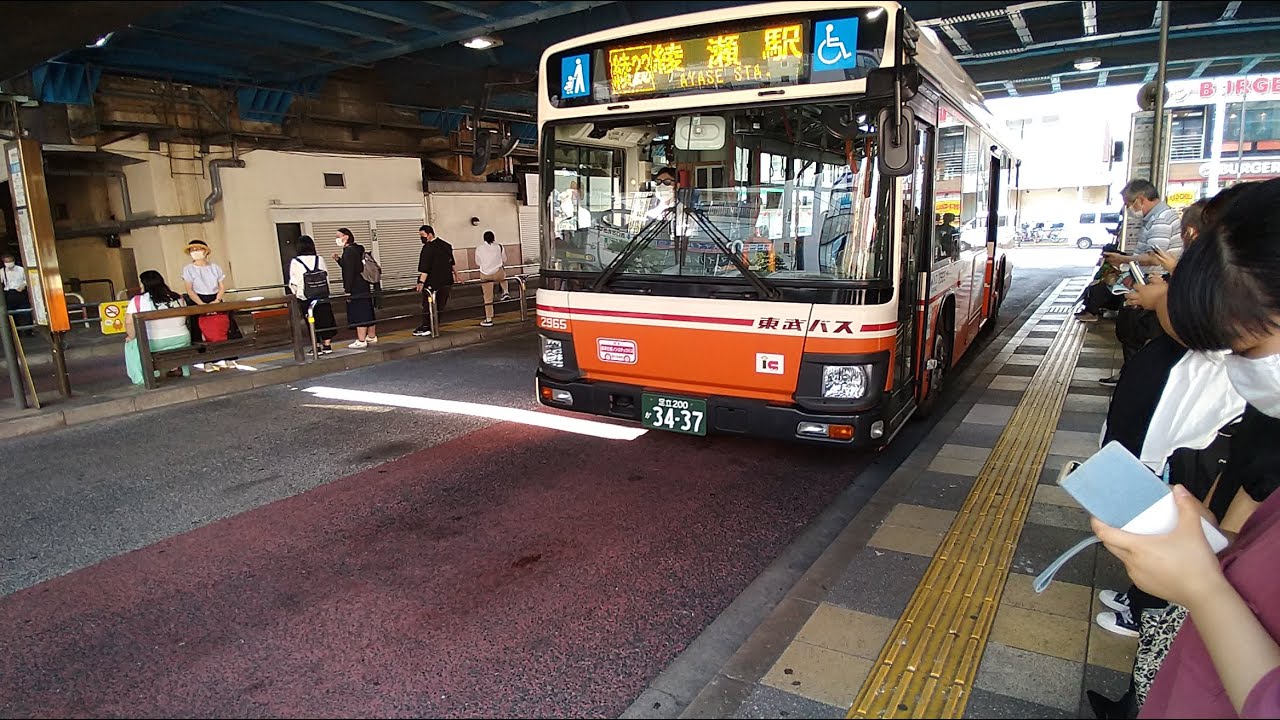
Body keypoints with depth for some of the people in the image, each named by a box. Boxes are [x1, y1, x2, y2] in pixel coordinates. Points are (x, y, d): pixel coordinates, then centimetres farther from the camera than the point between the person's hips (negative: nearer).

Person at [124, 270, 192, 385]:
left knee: (131, 344, 28)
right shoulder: (178, 298, 2)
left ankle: (141, 377, 22)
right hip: (183, 341, 3)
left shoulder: (137, 300, -8)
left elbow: (129, 323, -10)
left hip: (153, 345, -2)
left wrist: (131, 337, 8)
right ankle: (183, 370, 30)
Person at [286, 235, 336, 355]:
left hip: (304, 297, -2)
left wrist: (295, 292, 14)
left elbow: (293, 282, -3)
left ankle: (317, 347, 10)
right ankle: (327, 345, 9)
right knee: (325, 319, 9)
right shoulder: (319, 259, -1)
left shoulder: (295, 262, -6)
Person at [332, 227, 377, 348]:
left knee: (358, 314, -7)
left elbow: (349, 272, -20)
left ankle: (361, 341, -6)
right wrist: (339, 260, 13)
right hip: (364, 287, 10)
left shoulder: (348, 251, -14)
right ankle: (372, 337, 23)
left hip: (355, 288, -10)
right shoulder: (357, 249, 15)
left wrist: (347, 290, -20)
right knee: (367, 312, 14)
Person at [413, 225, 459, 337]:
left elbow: (425, 268, -24)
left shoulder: (428, 248, -15)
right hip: (446, 281, 7)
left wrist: (421, 282, -27)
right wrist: (456, 274, 31)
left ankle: (426, 328, 2)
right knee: (441, 305, 10)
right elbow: (452, 263, 20)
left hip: (432, 282, -7)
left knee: (428, 305, 2)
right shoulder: (446, 245, 9)